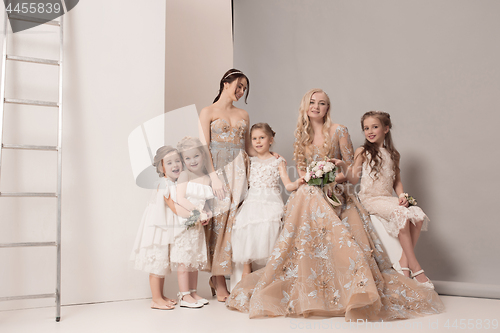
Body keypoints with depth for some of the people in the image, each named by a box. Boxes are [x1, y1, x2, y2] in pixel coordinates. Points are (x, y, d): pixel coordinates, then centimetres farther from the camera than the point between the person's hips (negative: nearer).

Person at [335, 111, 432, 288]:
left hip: (389, 198, 5)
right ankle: (416, 268, -23)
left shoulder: (393, 154, 15)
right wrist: (343, 166, -17)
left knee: (418, 215, -22)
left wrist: (401, 195, 0)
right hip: (371, 199, -5)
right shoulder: (362, 152, 4)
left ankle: (404, 262, -16)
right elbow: (354, 178, 0)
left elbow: (397, 181, 18)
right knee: (401, 214, -30)